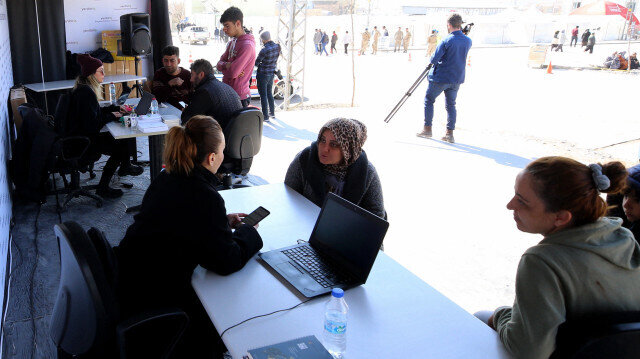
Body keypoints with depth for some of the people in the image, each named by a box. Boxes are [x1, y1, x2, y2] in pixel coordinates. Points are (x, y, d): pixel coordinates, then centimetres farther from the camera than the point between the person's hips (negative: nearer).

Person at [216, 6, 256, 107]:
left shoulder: (247, 46, -18)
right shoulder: (232, 43, 13)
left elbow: (232, 73, -24)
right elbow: (219, 64, 12)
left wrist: (224, 66, 0)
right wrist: (227, 65, -13)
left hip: (239, 97, -9)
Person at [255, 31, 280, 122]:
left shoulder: (264, 50, -25)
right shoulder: (277, 47, -4)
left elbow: (256, 63, -13)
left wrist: (260, 63, 6)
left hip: (263, 74, -7)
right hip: (271, 74, 7)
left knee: (263, 96, 2)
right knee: (269, 93, 22)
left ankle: (265, 116, 7)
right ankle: (272, 112, 33)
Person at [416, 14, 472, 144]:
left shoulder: (446, 41, -19)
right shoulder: (468, 41, 1)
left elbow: (434, 59, -20)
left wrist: (433, 59, 1)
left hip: (441, 78, -5)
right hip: (457, 78, 6)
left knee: (429, 100, 13)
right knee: (451, 104, 14)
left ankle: (427, 129, 17)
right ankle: (450, 134, 8)